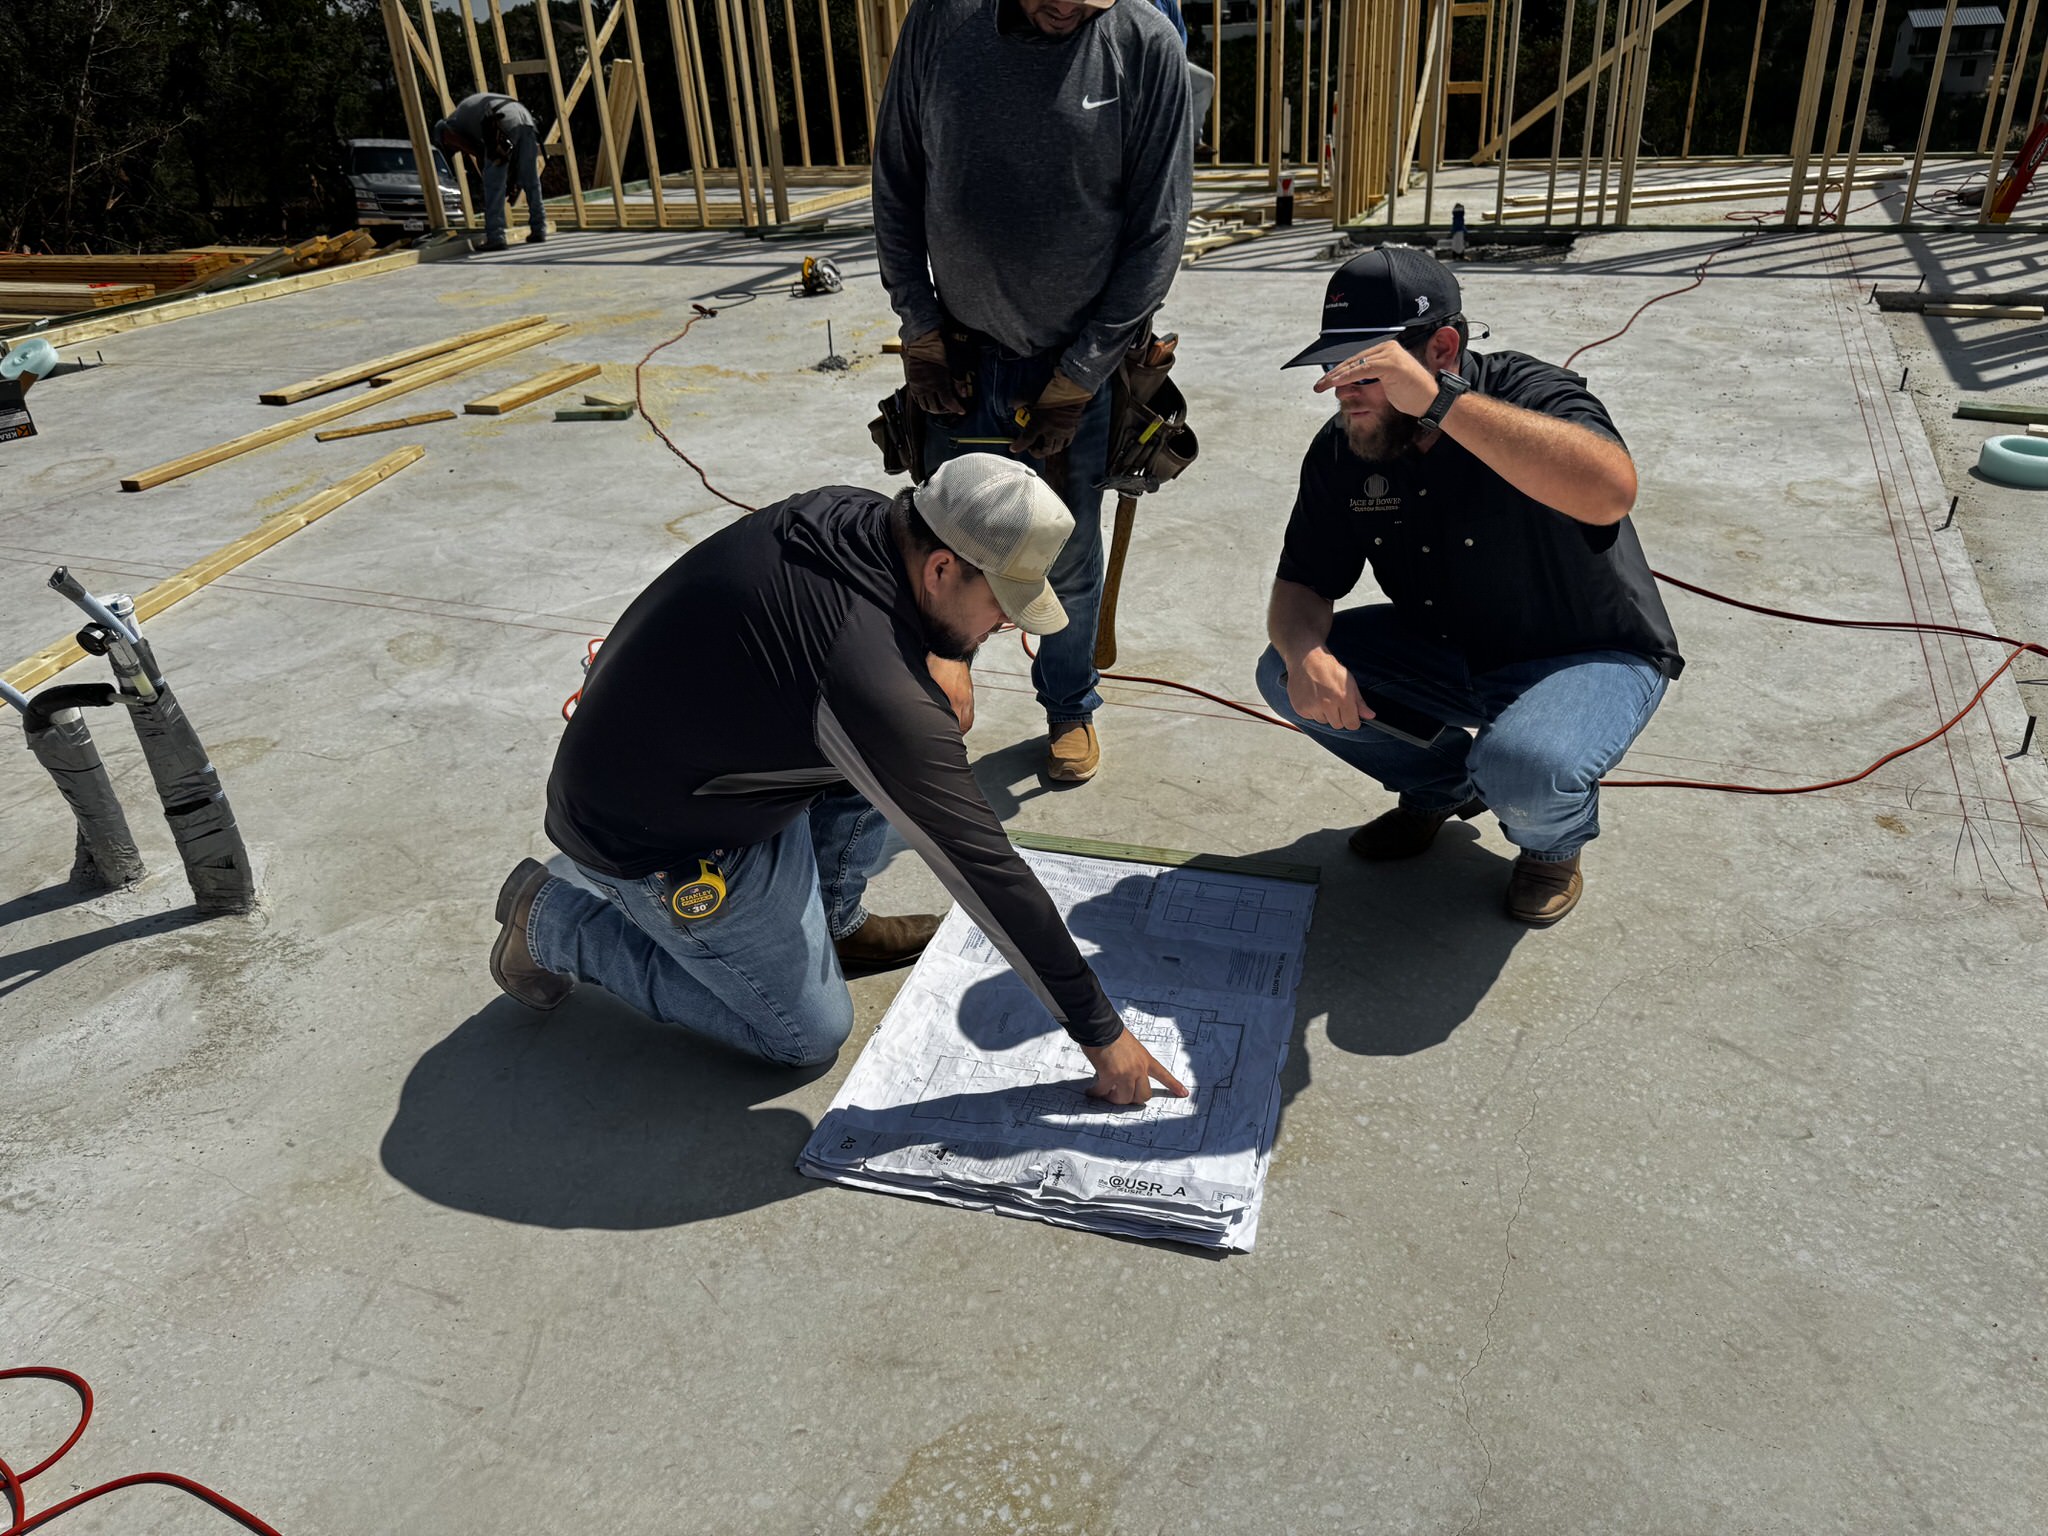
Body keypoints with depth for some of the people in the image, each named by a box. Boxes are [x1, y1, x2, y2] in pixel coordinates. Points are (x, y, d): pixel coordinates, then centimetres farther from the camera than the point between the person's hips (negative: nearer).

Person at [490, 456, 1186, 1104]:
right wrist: (1100, 1033, -18)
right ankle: (558, 924, 8)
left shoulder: (850, 512, -10)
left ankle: (831, 921, 17)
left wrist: (942, 658, -9)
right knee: (809, 1034, 5)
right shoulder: (878, 680, -35)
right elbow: (984, 869, -29)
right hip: (654, 843, -8)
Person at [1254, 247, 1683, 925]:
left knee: (1522, 767, -36)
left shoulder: (1531, 395, -26)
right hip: (1445, 652, 6)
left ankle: (1555, 841, 5)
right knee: (1286, 676, -11)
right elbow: (1302, 586, -5)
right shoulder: (1343, 449, -8)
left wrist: (1439, 400, -50)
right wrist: (1305, 652, -30)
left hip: (1590, 657, -6)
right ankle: (1440, 787, 14)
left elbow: (1610, 491, -49)